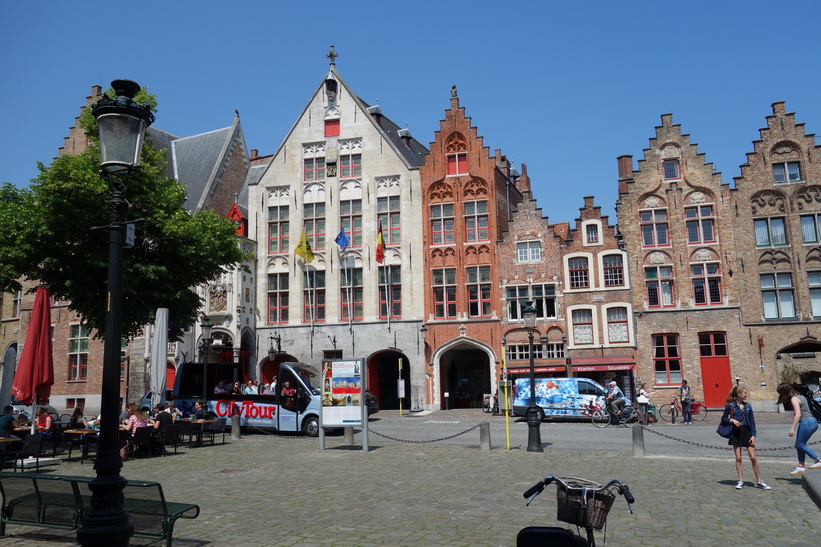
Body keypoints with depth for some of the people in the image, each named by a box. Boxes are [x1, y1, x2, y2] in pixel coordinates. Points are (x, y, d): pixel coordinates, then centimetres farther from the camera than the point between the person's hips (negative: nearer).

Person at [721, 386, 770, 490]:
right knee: (738, 458, 2)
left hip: (747, 431, 2)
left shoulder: (747, 406, 5)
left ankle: (759, 481, 10)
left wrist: (753, 435, -1)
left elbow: (752, 421, 7)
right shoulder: (730, 405, -3)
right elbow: (723, 419, 2)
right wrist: (731, 420, -17)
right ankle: (740, 481, 11)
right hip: (736, 433, -2)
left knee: (753, 458, 0)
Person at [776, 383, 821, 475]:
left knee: (800, 444, -4)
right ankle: (801, 466, 9)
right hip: (812, 421, 10)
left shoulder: (794, 399, -12)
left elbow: (798, 414, -20)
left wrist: (792, 428, -21)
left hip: (807, 422, -10)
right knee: (799, 445, 10)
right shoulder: (800, 396, 16)